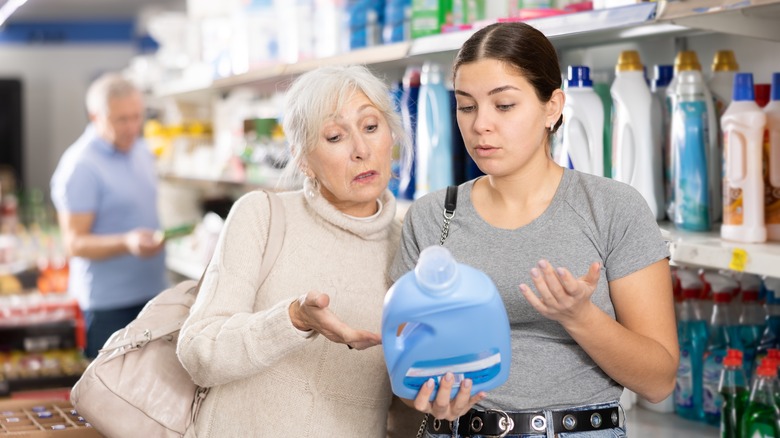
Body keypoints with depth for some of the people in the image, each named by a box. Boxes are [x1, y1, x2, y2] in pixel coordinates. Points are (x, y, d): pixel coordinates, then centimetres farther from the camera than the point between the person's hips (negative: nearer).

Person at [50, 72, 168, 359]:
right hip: (107, 303, -7)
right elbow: (74, 243, -18)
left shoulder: (141, 151, 9)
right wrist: (127, 243, -33)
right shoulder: (80, 167, -16)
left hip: (151, 292, 8)